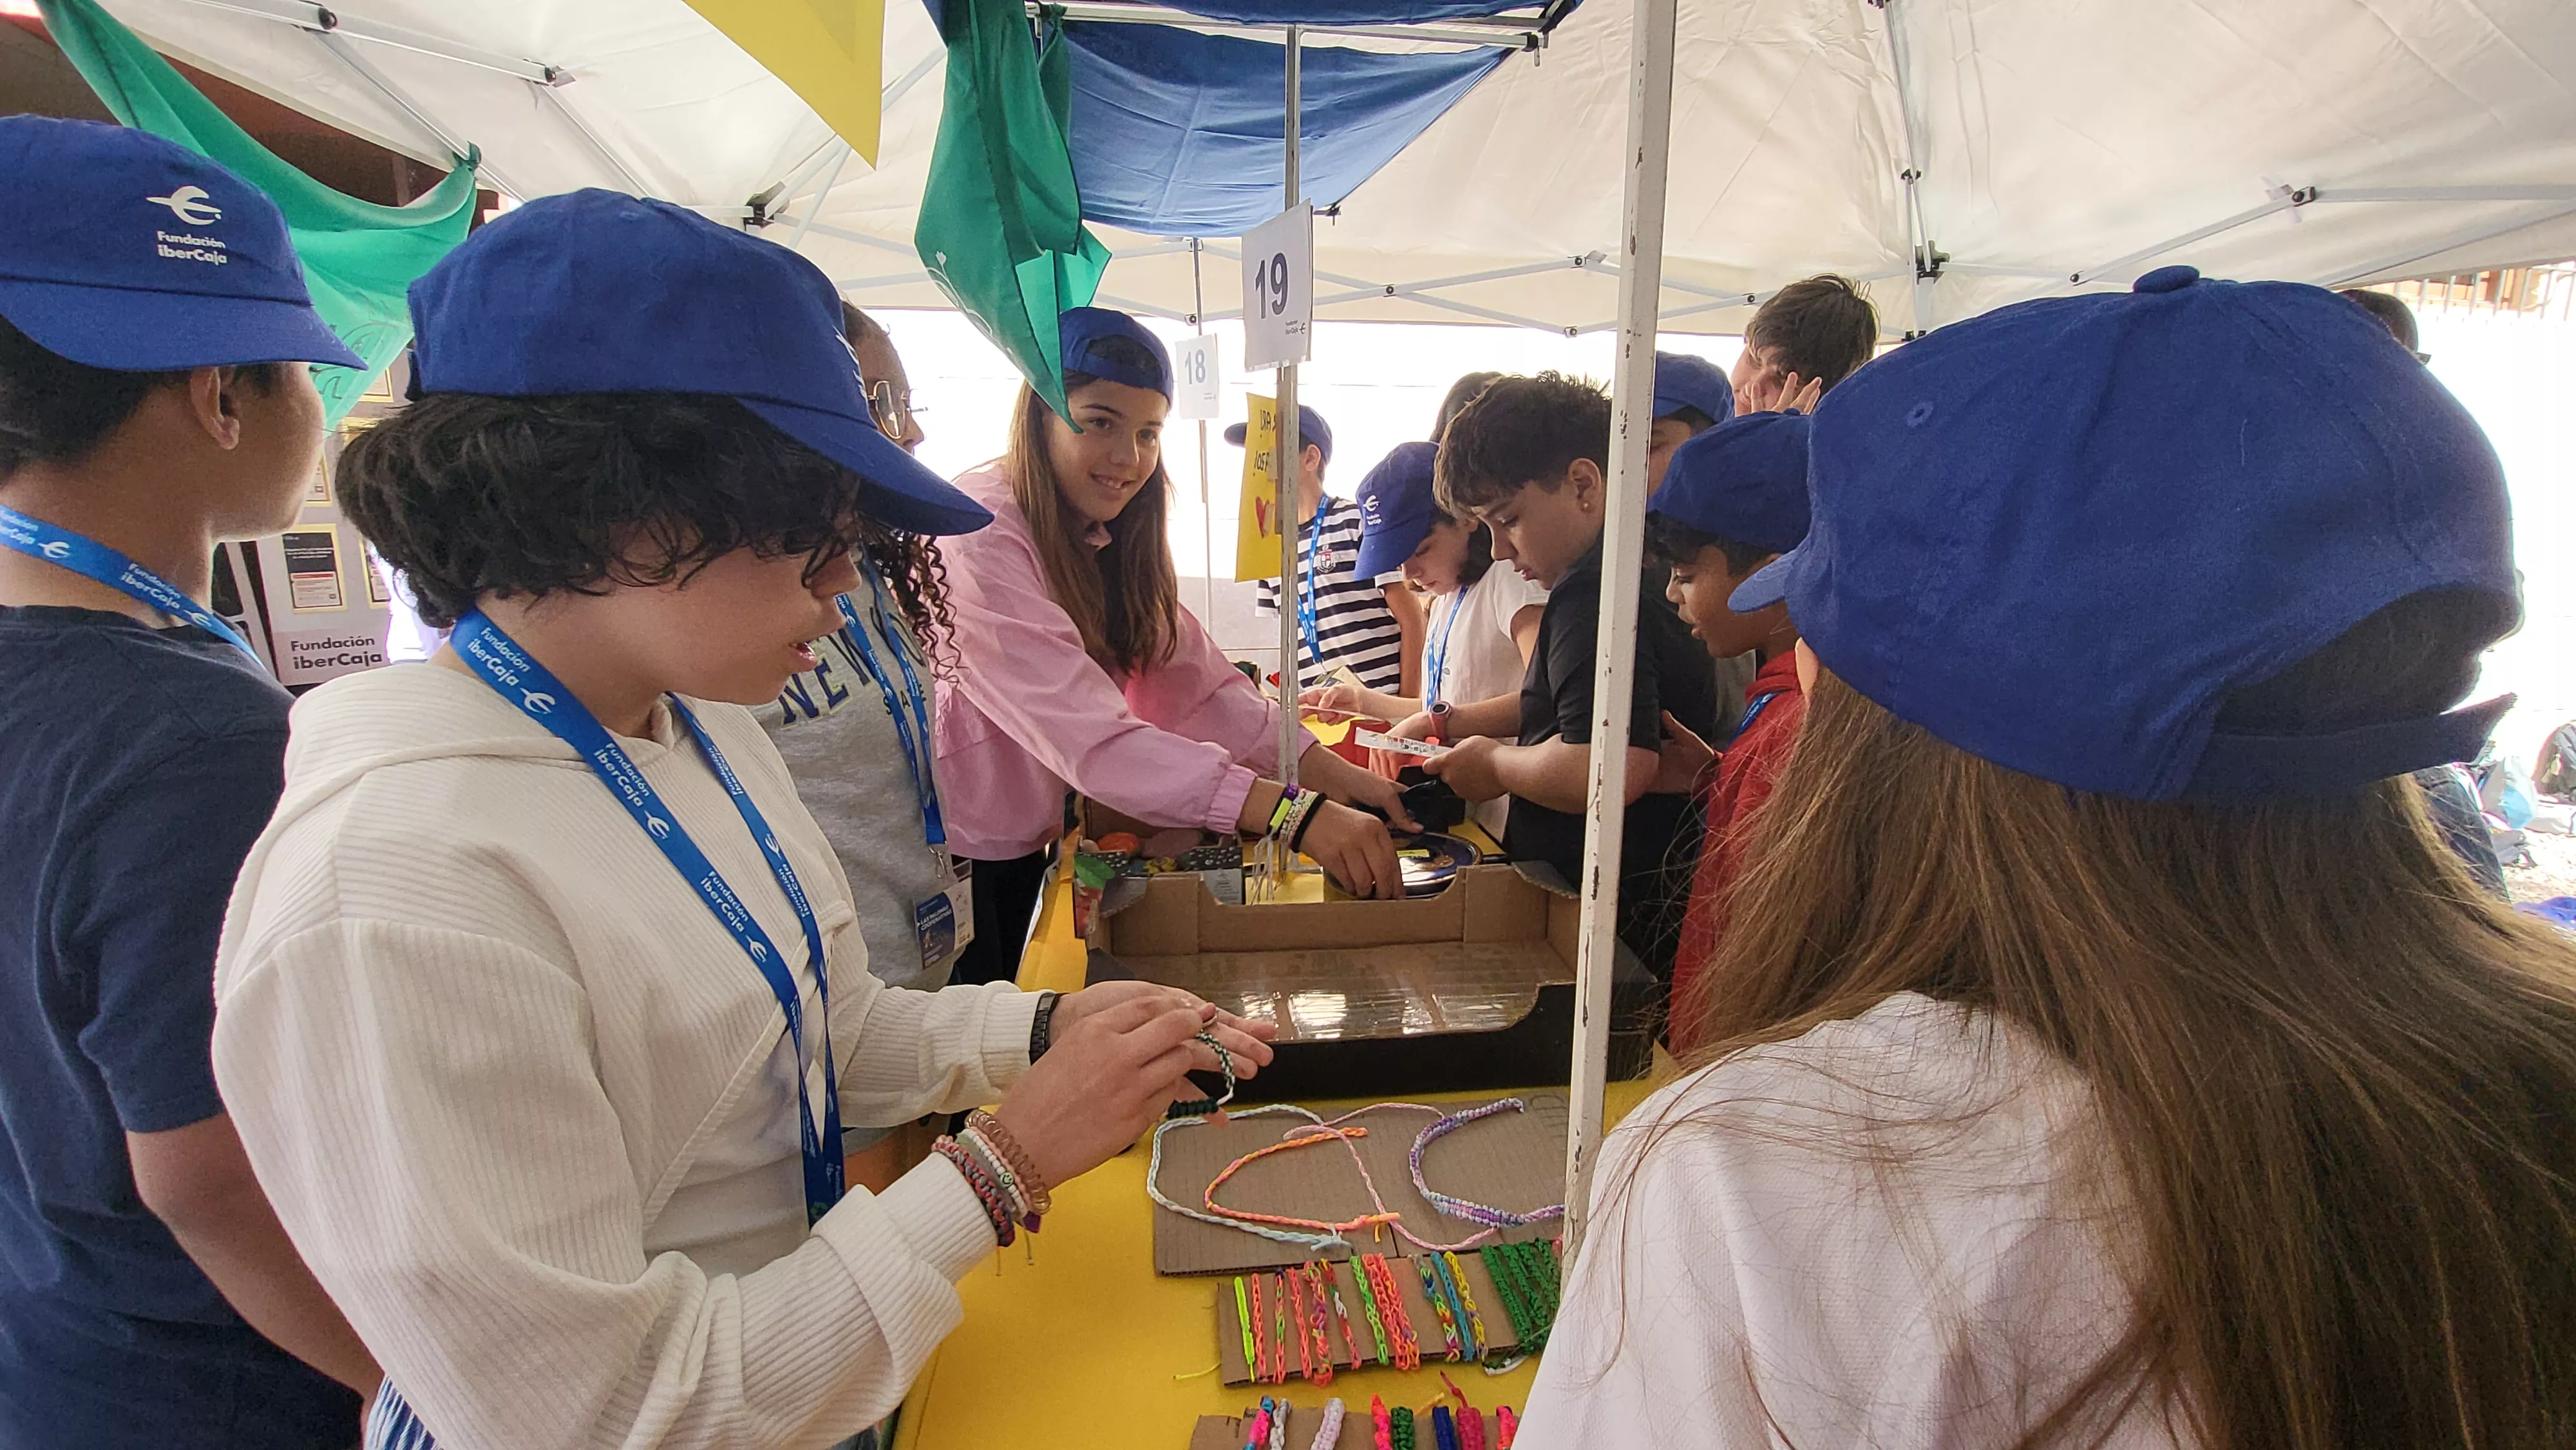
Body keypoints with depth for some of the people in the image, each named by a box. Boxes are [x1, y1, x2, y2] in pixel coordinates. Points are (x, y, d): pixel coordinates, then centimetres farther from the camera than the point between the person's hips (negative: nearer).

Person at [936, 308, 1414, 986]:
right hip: (952, 858, -7)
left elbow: (1195, 681, -7)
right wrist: (1293, 811, -41)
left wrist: (1339, 777, -20)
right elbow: (1084, 731, -36)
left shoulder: (1116, 537, 2)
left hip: (1031, 852, 8)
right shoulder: (979, 535, -25)